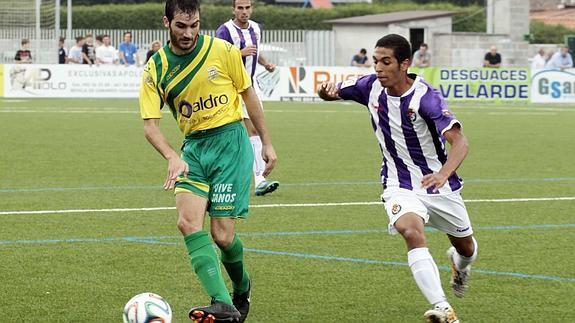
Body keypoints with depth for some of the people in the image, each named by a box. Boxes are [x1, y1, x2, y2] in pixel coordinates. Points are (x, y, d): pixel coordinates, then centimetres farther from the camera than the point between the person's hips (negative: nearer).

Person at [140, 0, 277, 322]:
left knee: (222, 235, -6)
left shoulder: (222, 50, -6)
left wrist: (267, 143, 9)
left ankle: (242, 288, 26)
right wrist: (173, 158, -24)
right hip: (193, 147, 3)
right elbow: (150, 124, -6)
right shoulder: (156, 68, -2)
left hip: (230, 141, -3)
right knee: (189, 222, -19)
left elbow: (248, 93, 7)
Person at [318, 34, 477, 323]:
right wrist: (326, 91, -20)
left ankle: (460, 265, 58)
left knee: (465, 247, 18)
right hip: (399, 186, 1)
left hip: (438, 183, -1)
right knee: (411, 231, -31)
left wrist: (443, 174, -54)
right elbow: (334, 92, 7)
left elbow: (459, 142, -34)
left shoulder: (425, 97, -25)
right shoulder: (371, 86, -10)